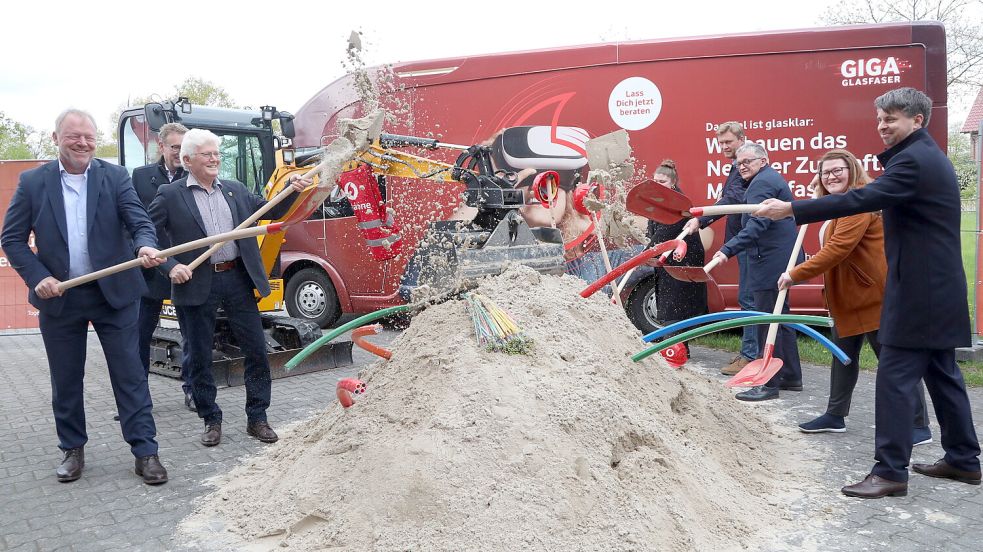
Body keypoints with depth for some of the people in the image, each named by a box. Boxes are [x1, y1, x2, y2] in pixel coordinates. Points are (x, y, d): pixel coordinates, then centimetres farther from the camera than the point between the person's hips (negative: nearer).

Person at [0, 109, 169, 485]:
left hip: (114, 294, -1)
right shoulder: (33, 182, 1)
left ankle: (145, 452, 9)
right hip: (58, 298, 1)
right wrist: (37, 277, -11)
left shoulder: (115, 177, 0)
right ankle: (72, 450, 30)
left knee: (130, 375, 1)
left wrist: (146, 245, -34)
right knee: (65, 381, 13)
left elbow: (139, 220, -11)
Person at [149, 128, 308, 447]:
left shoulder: (235, 190, 12)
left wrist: (293, 191, 0)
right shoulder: (170, 195, -1)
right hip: (197, 284, -3)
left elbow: (271, 211, 16)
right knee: (199, 357, 7)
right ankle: (211, 420, 24)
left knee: (256, 350, 5)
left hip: (237, 278, 3)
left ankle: (257, 418, 19)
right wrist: (170, 266, -14)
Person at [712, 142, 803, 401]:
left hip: (769, 263, -11)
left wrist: (727, 250, -34)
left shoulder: (761, 183, -13)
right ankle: (791, 377, 25)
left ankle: (769, 384, -3)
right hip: (782, 261, 11)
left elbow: (757, 225, -26)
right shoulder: (774, 179, 21)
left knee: (768, 323, -7)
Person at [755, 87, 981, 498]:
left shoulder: (913, 160, -16)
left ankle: (890, 472, -3)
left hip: (918, 292, -11)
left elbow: (863, 199, -28)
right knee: (942, 375, 18)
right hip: (940, 290, 11)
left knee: (895, 377, -8)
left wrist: (792, 209, -32)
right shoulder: (928, 156, 17)